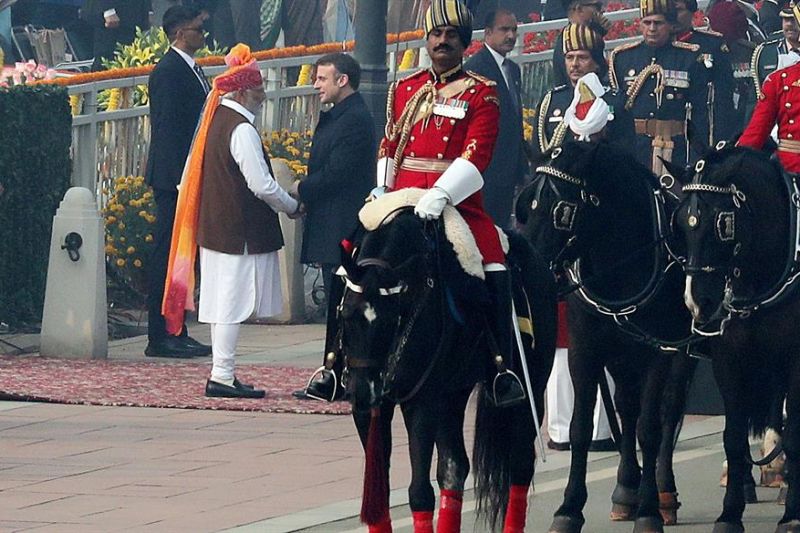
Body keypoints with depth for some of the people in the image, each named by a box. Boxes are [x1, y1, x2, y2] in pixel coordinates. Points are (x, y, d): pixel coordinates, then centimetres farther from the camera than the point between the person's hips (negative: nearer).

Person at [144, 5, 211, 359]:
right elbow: (167, 129, -19)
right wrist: (182, 179, -22)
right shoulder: (169, 72, -15)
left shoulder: (190, 69, 16)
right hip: (173, 177, -10)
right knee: (168, 254, -6)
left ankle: (176, 333, 18)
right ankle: (160, 338, -4)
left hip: (190, 177, 10)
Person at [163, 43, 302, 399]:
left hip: (215, 227, 9)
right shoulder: (241, 129, -17)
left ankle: (223, 376, 15)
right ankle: (222, 377, -5)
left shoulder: (215, 121, 11)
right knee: (232, 301, -6)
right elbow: (261, 184, -18)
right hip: (240, 232, -9)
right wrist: (292, 207, -1)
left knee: (224, 302, 12)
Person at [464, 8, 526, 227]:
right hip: (488, 167, -9)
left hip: (509, 168, 9)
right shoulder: (476, 67, -11)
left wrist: (521, 165, 18)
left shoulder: (513, 69, 18)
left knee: (502, 224, 9)